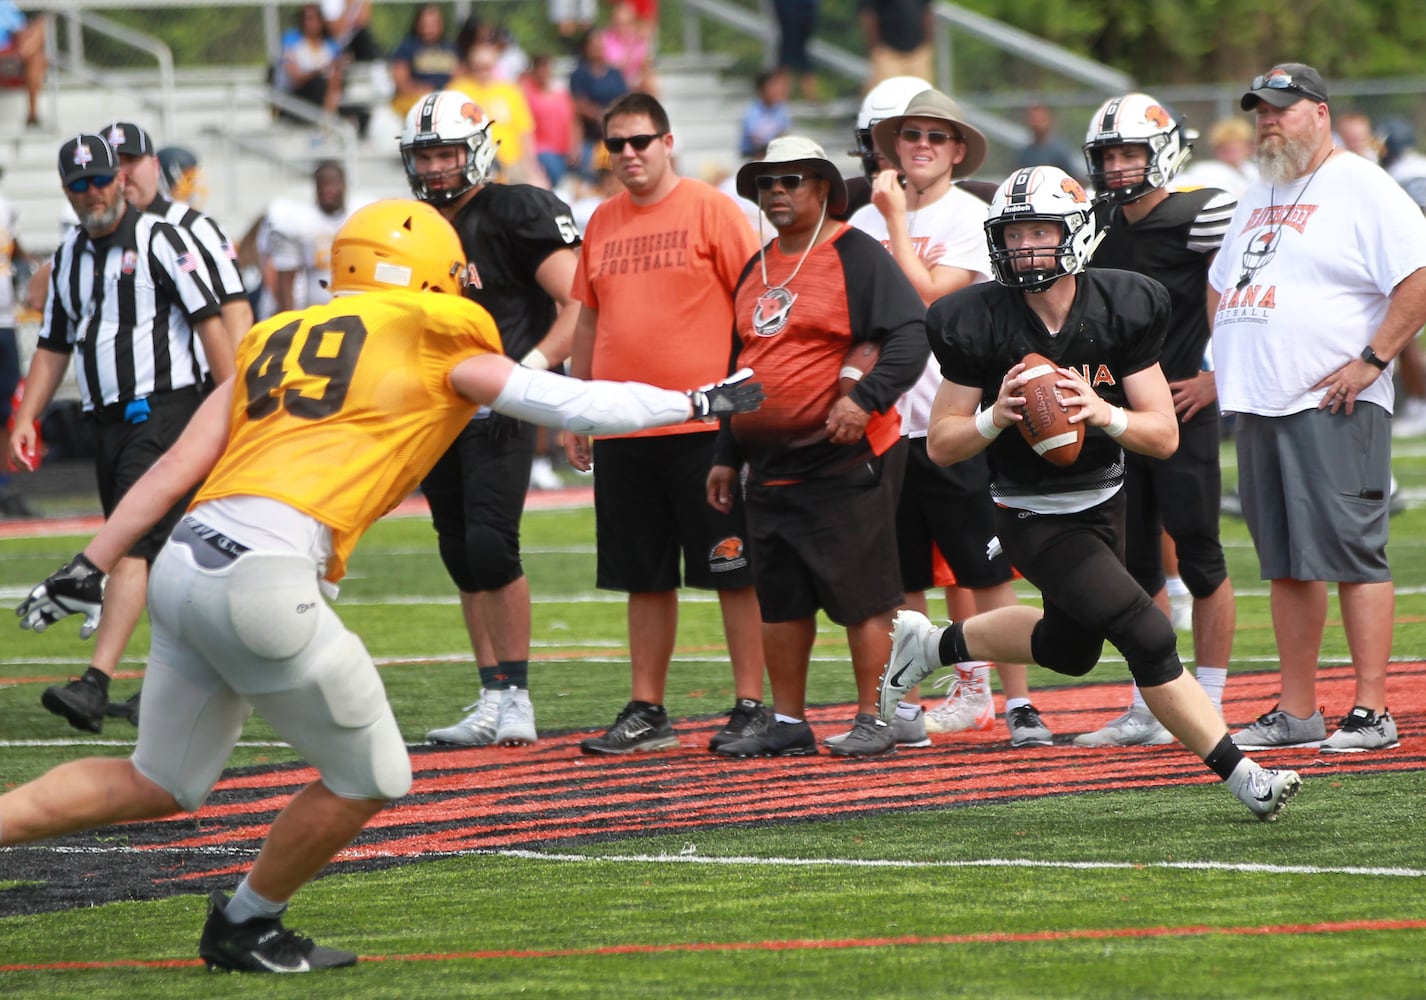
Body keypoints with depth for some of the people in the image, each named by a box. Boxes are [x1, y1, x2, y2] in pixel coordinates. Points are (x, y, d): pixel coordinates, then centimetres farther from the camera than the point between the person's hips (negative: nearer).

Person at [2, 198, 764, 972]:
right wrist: (697, 404, 25)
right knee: (369, 782, 11)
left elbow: (176, 468, 17)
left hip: (184, 562, 7)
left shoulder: (278, 340, 22)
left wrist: (90, 568, 18)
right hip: (263, 579, -7)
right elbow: (573, 405, 13)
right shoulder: (438, 344, 7)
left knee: (157, 786, 20)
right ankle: (244, 928, 25)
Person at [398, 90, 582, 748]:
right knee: (462, 560, 7)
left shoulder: (517, 214, -7)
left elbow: (578, 306, -12)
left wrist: (532, 367, -22)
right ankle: (493, 702, 12)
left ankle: (516, 699, -8)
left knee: (490, 547, -16)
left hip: (499, 407, -7)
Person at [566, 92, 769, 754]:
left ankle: (752, 706, 4)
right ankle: (646, 712, 16)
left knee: (733, 573, -1)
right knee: (646, 579, 10)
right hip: (622, 430, 6)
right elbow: (589, 322, 20)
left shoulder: (710, 209, -4)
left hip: (705, 424, -5)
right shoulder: (602, 223, 13)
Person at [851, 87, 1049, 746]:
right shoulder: (868, 222, 12)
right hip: (887, 417, 5)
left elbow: (928, 297, -13)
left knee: (987, 573, -4)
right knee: (901, 579, 9)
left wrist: (897, 221, -8)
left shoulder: (970, 219, -3)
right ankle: (902, 707, 15)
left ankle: (1018, 704, 0)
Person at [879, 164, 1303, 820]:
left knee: (1069, 650, 24)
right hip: (1033, 515, -5)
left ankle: (929, 646, 46)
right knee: (1147, 637, -16)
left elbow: (1164, 436, -11)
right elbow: (941, 444, -11)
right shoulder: (978, 325, -19)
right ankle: (1242, 777, -8)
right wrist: (996, 416, -30)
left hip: (1104, 503, 5)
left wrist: (1102, 412, -30)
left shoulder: (1120, 311, -13)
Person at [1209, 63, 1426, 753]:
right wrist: (1223, 370, 18)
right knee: (1285, 565, 9)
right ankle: (1297, 711, 14)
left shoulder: (1362, 190, -7)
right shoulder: (1256, 199, 20)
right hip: (1257, 407, 8)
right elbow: (1221, 288, 31)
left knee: (1351, 554, -10)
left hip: (1334, 406, -8)